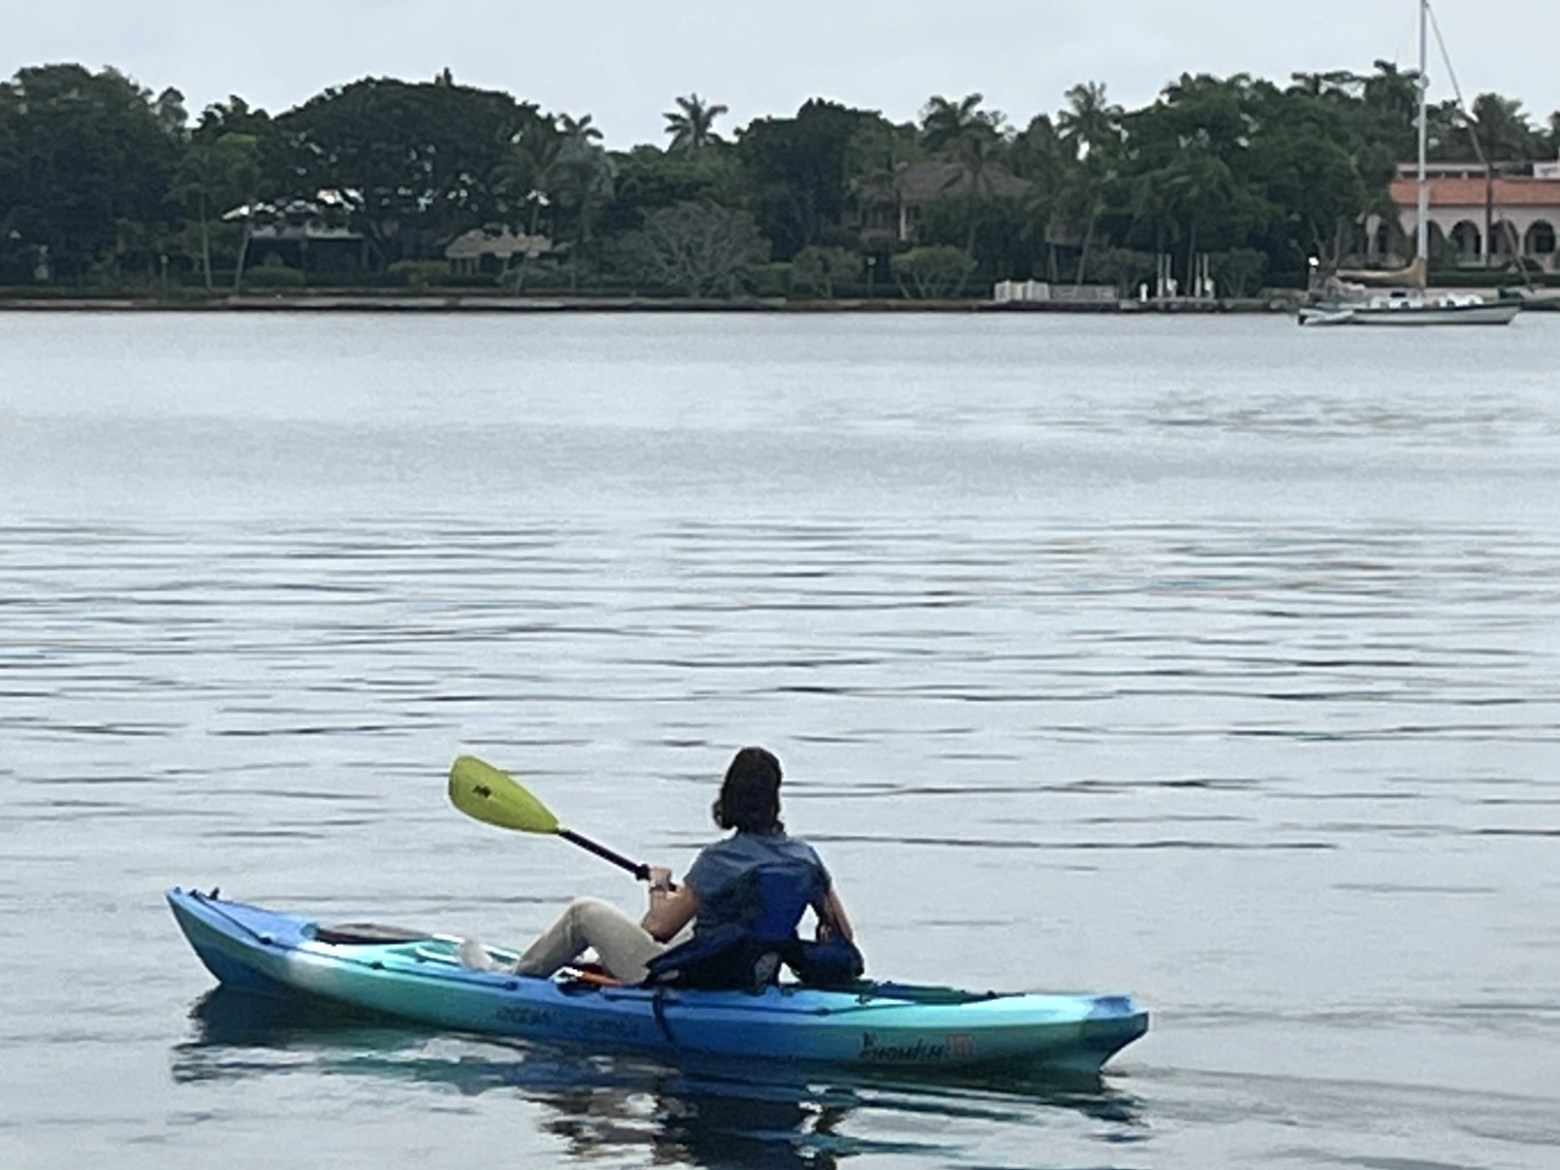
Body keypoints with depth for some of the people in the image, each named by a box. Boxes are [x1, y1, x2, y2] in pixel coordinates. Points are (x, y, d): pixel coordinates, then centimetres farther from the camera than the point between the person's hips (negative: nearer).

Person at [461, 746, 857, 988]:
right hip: (752, 985, 6)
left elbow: (659, 926, -14)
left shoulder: (720, 859, -21)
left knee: (585, 912, 13)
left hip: (691, 983, -6)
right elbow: (843, 935, 1)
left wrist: (659, 887, 6)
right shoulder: (805, 857, -6)